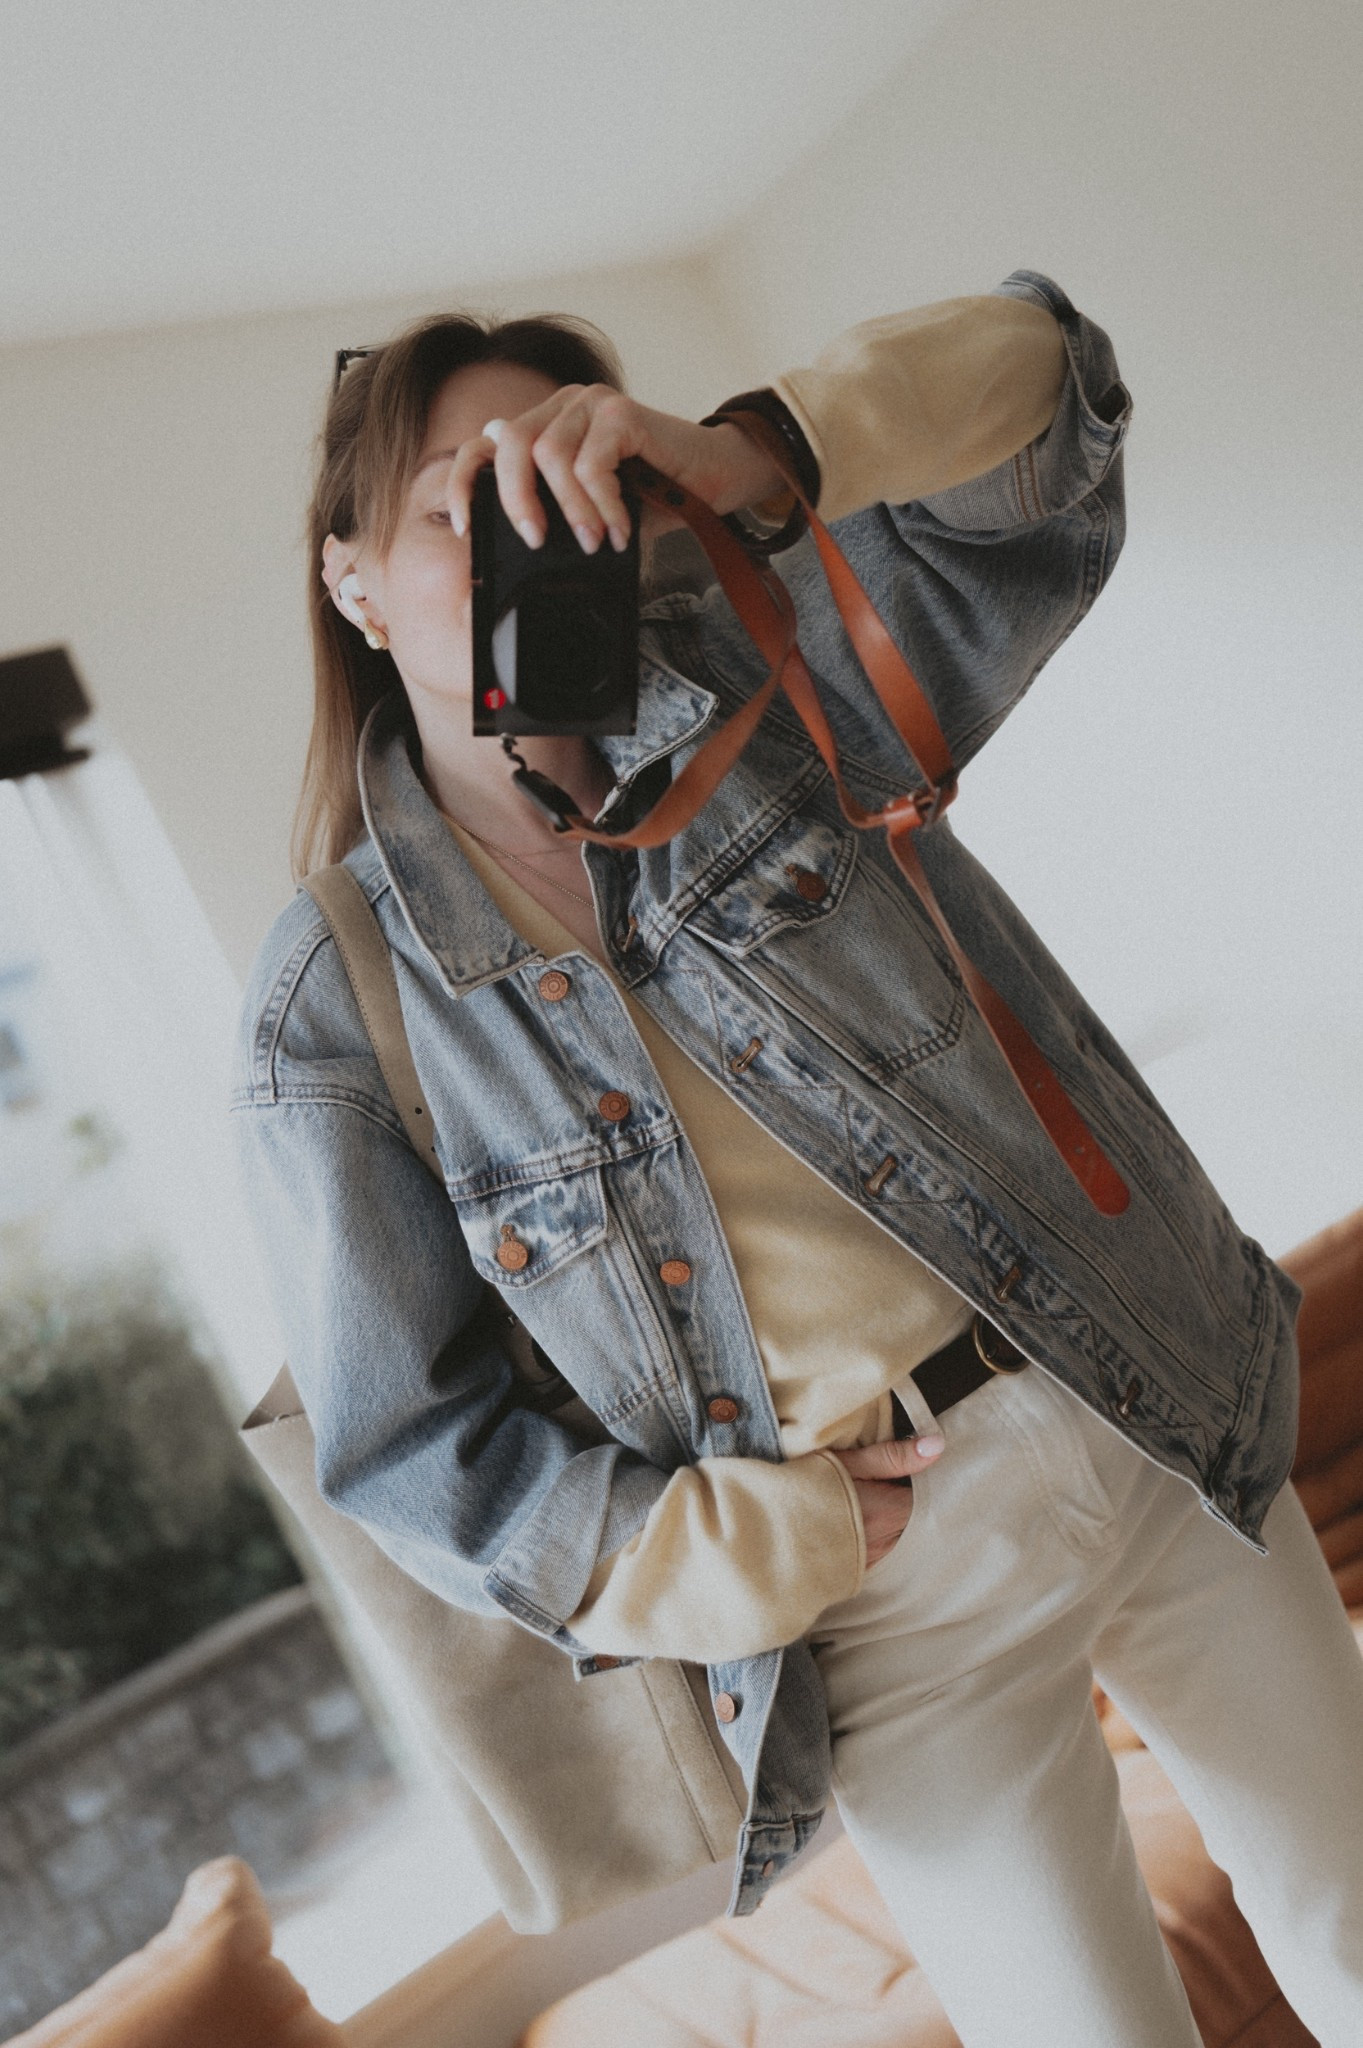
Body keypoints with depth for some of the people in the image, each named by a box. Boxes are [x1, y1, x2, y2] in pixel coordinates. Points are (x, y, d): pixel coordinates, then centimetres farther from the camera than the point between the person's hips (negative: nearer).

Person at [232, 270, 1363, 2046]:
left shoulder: (750, 682, -2)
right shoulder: (334, 1008, -8)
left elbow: (1038, 386, -7)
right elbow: (409, 1447, -6)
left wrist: (745, 459, -25)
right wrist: (772, 1551, -11)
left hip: (1158, 1433, 3)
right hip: (898, 1597, -2)